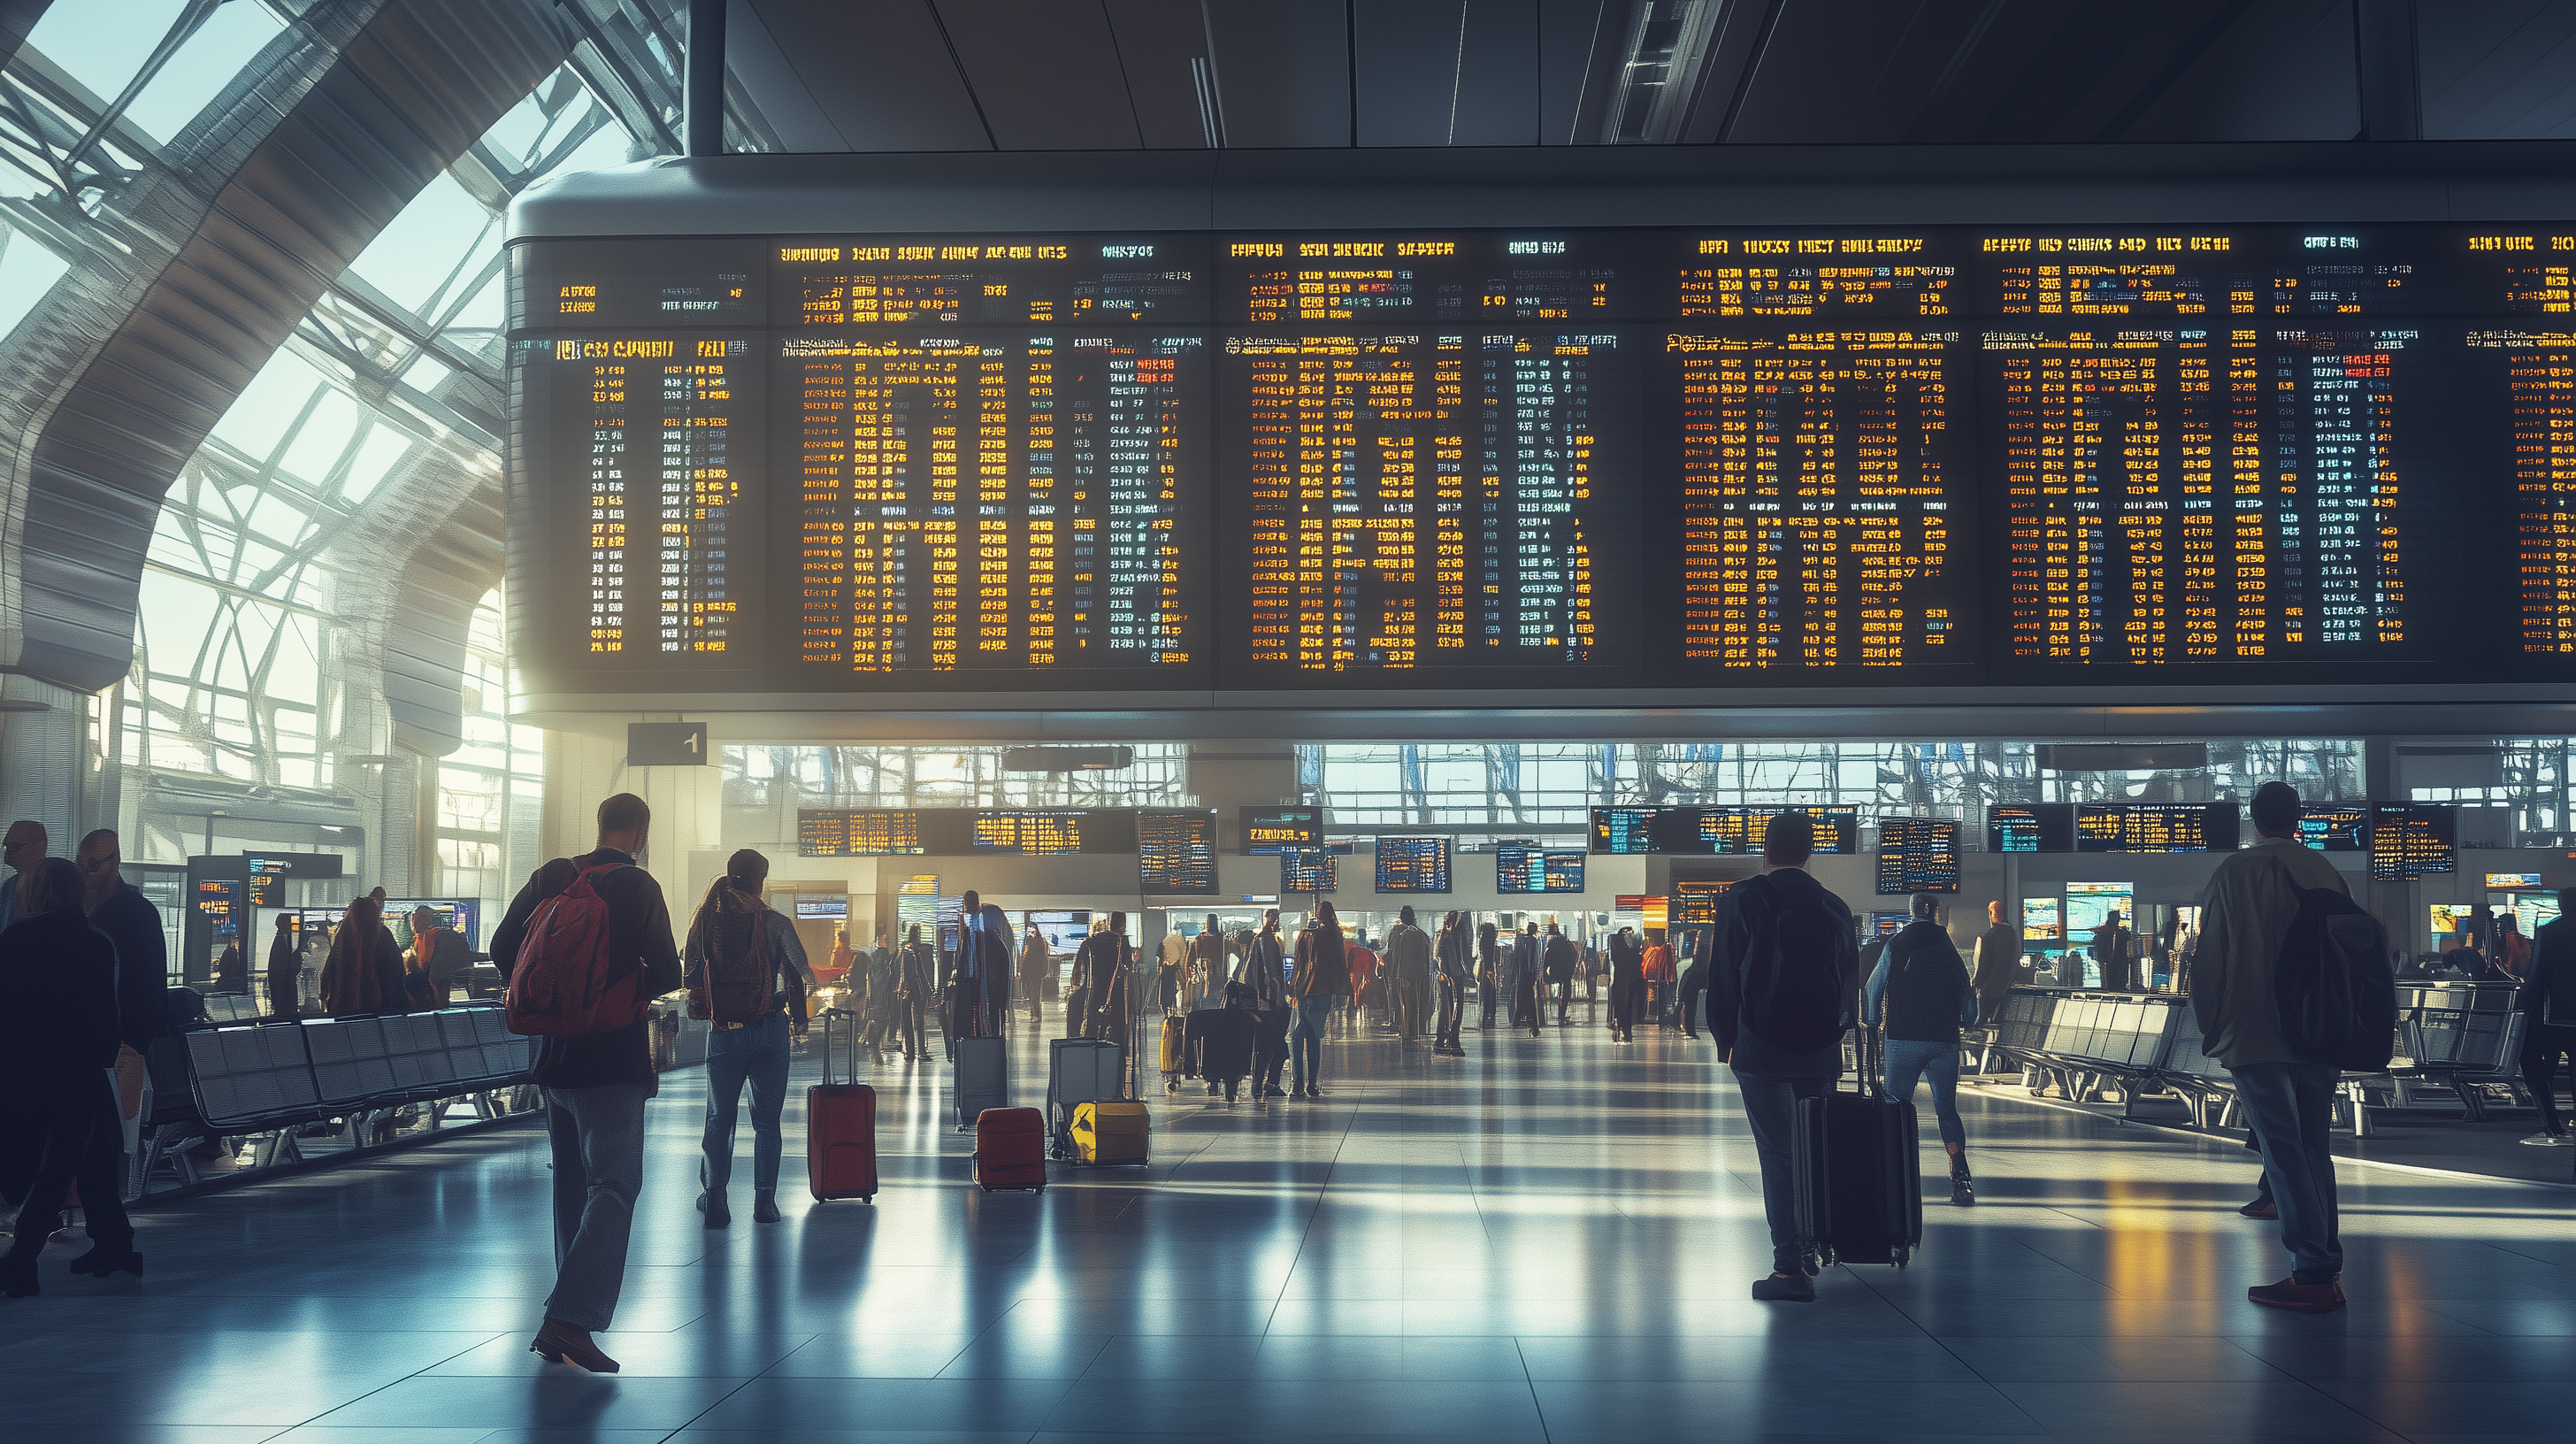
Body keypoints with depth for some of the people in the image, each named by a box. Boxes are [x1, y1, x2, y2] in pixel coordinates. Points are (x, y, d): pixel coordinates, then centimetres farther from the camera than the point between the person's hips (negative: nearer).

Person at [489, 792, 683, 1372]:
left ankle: (579, 1300, 25)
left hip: (553, 1055, 6)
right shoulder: (638, 887, -9)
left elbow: (503, 949, 9)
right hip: (613, 1057, -6)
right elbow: (667, 974, -13)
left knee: (572, 1182, 18)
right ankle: (571, 1318, -23)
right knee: (613, 1185, -9)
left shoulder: (550, 877, 7)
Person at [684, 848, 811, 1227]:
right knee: (767, 1120, 7)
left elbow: (688, 974, 4)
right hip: (768, 1031, -1)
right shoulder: (775, 923, -5)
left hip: (723, 1033, 1)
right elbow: (800, 975, -6)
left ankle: (714, 1197, 7)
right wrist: (798, 1019, 8)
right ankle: (764, 1200, 4)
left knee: (719, 1117, 12)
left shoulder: (705, 922, -1)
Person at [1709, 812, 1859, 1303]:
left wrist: (1725, 1039, 7)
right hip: (1821, 1050, 4)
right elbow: (1850, 978, 13)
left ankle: (1790, 1268, -10)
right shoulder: (1834, 907, 8)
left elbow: (1723, 973, -3)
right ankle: (1806, 1249, 26)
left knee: (1777, 1153, -5)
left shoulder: (1742, 899, -4)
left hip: (1760, 1048, -4)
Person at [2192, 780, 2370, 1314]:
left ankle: (2313, 1274, -8)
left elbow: (2210, 957, -3)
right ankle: (2328, 1268, 14)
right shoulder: (2325, 872, 8)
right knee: (2314, 1147, 13)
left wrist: (2213, 1027, 8)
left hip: (2255, 1035, -5)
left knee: (2283, 1152, -4)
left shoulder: (2234, 873, -4)